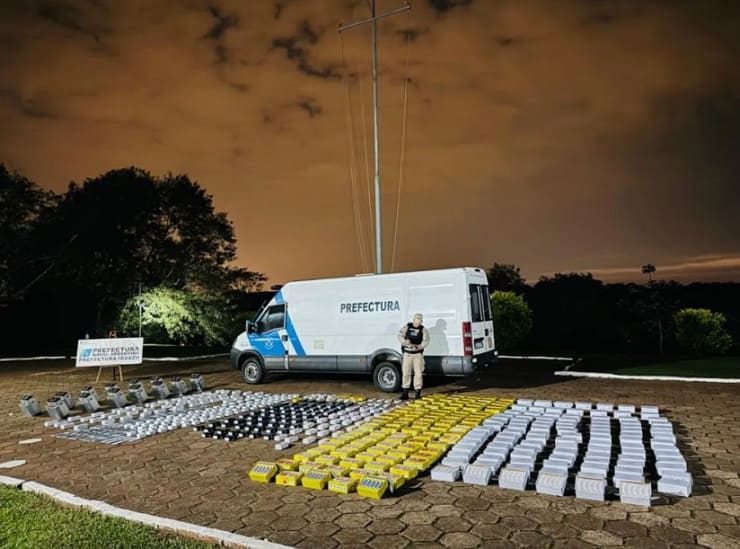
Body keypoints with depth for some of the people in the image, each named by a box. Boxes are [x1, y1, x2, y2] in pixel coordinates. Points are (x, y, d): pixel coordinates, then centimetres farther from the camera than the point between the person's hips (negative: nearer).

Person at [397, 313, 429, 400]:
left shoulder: (423, 330, -1)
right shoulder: (406, 327, 0)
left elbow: (426, 341, -8)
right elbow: (400, 336, -4)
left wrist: (418, 346, -25)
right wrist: (405, 341, -25)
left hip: (418, 354, 0)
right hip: (407, 353, 0)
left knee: (418, 373, 2)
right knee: (406, 373, 2)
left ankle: (418, 393, 12)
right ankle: (405, 393, 9)